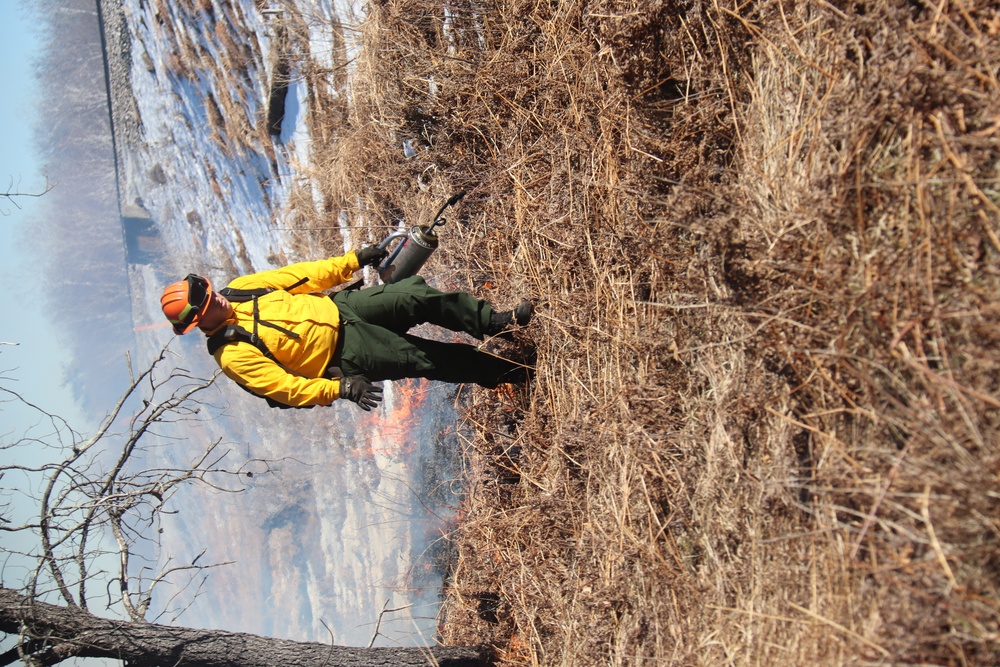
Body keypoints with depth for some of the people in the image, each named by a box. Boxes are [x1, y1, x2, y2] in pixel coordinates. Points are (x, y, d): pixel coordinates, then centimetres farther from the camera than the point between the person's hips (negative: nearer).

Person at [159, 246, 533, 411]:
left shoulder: (239, 289, -1)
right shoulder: (232, 355, -18)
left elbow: (296, 276, 4)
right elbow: (284, 387, -20)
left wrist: (354, 259, 6)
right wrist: (341, 389, -30)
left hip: (338, 306, 6)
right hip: (347, 354, -6)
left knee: (416, 295, -13)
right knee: (423, 359, -10)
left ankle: (494, 321, 2)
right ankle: (509, 373, 6)